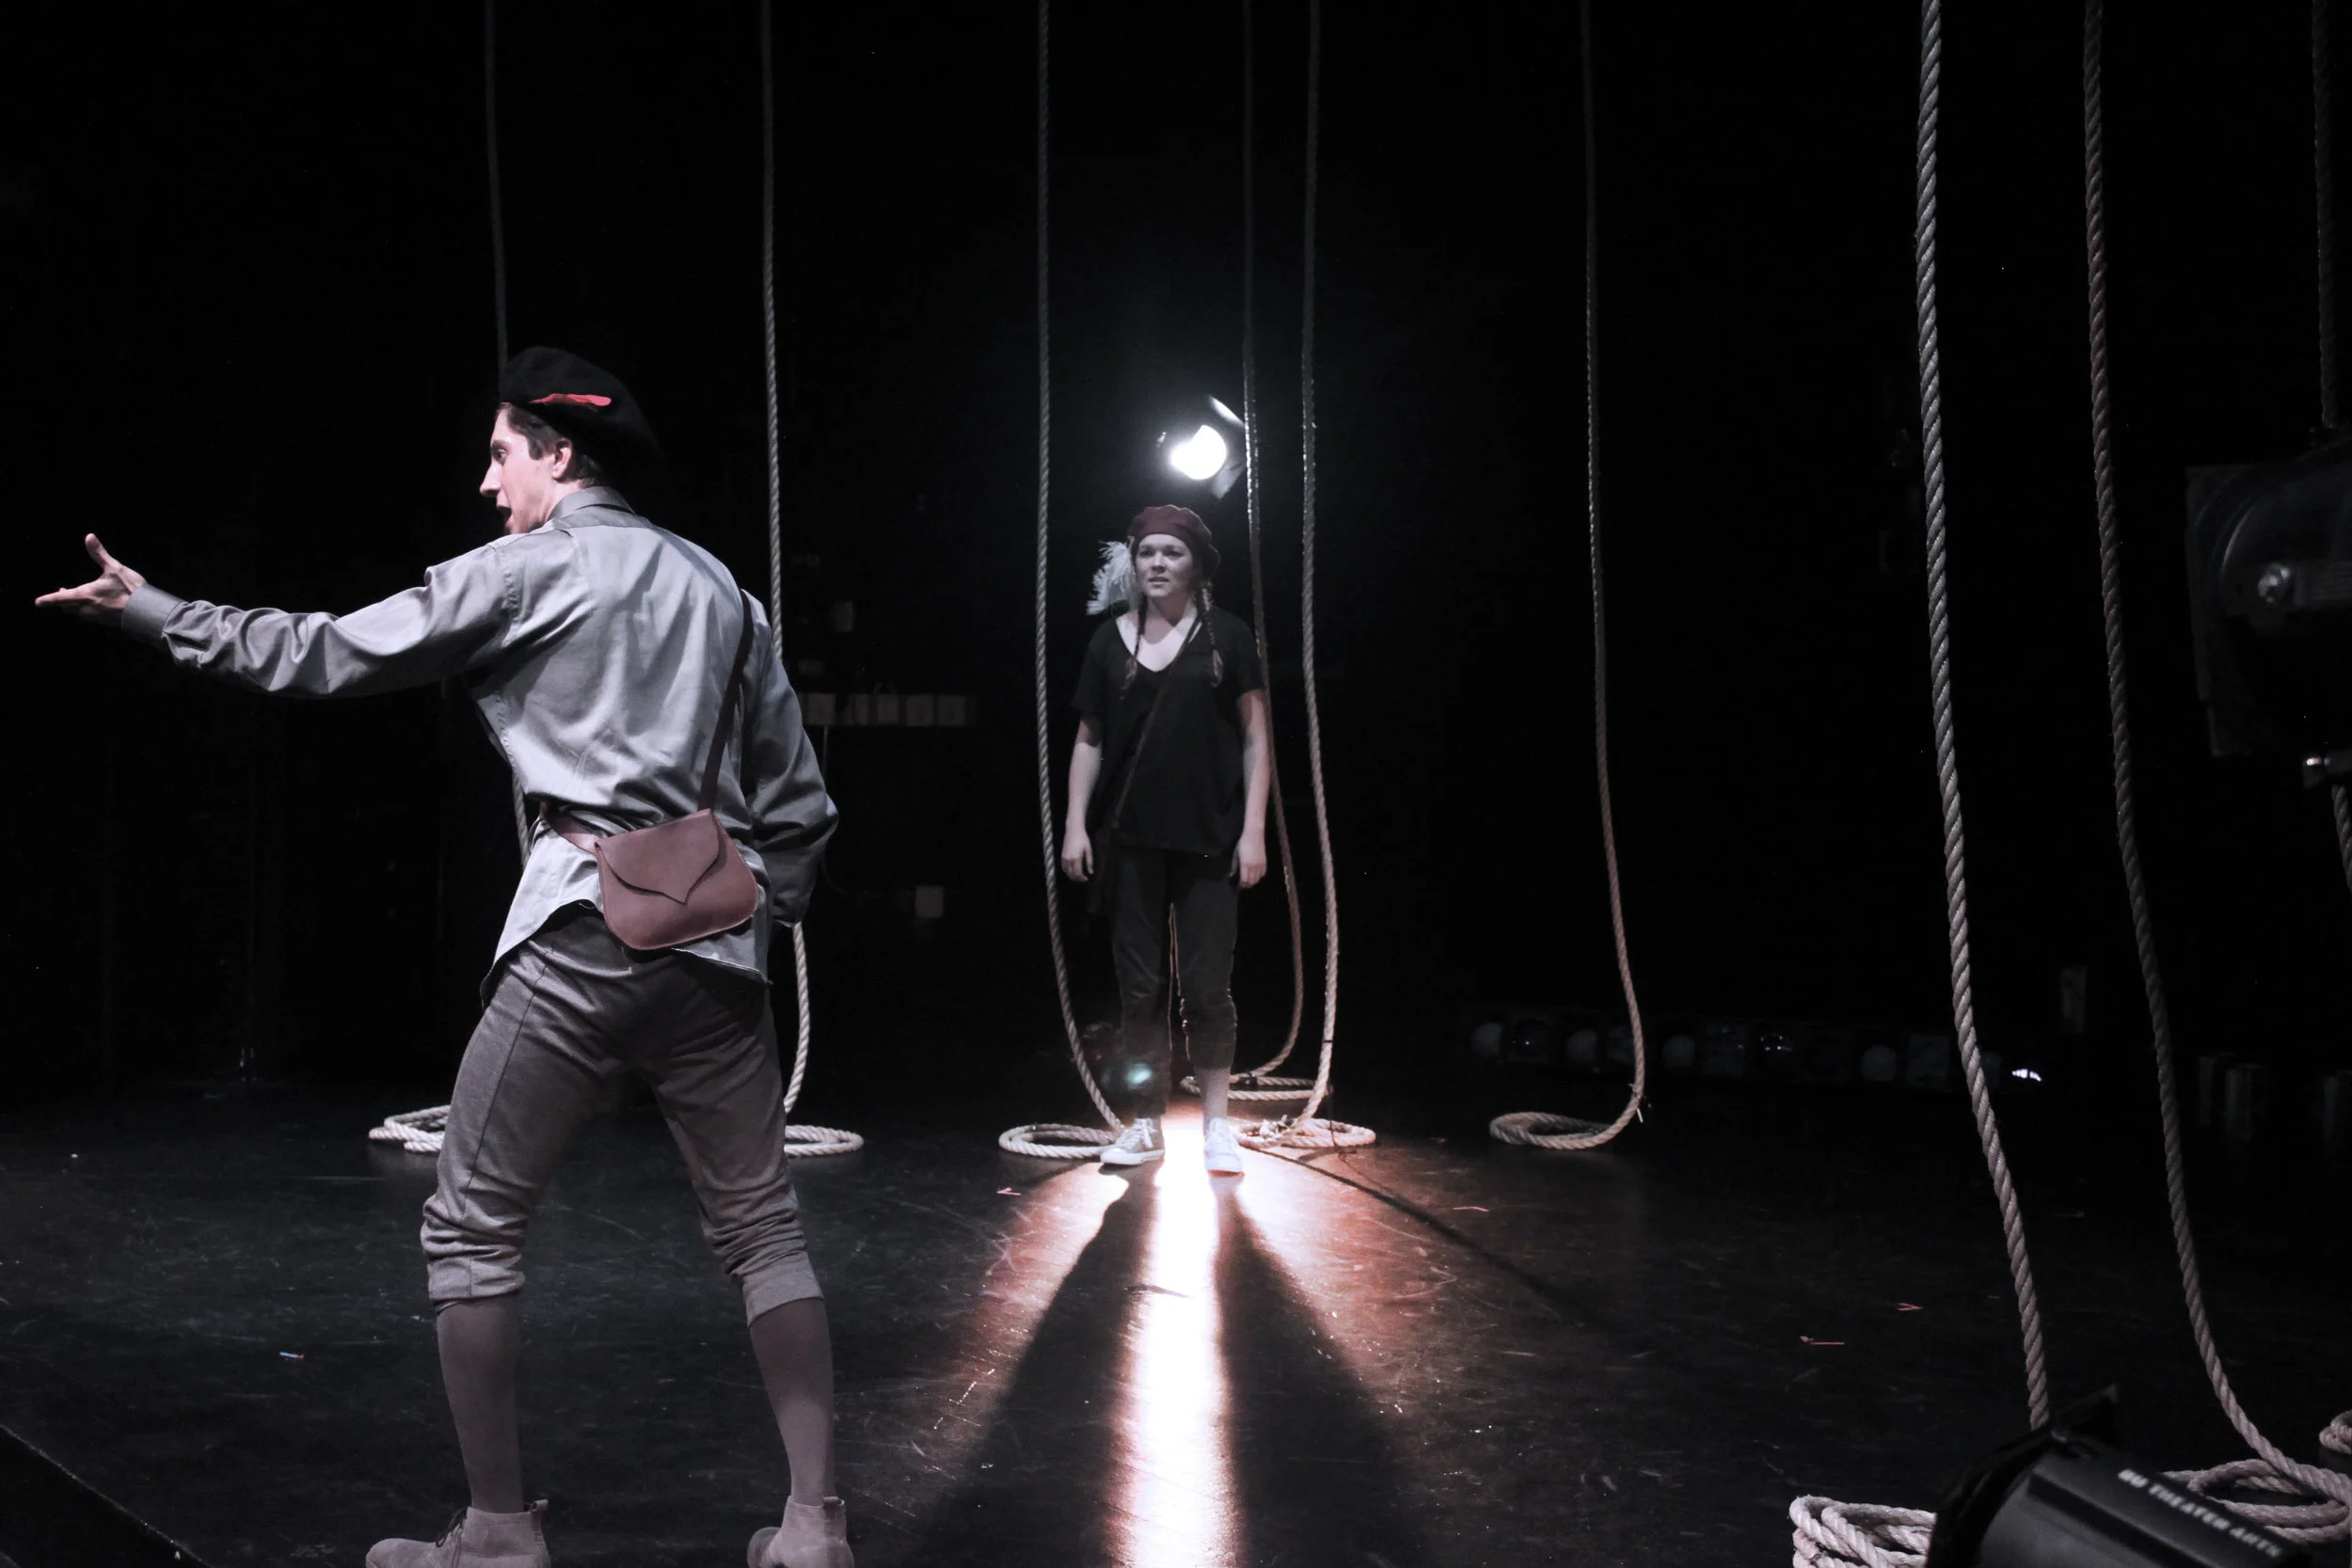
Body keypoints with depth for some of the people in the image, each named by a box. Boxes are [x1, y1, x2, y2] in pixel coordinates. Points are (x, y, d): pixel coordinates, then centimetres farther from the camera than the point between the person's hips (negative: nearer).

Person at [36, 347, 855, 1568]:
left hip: (584, 931, -5)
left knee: (470, 1228, 8)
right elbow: (795, 796, 17)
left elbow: (326, 655, 4)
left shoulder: (524, 570, 1)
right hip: (713, 932, 6)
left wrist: (148, 610, 13)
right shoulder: (715, 585, 17)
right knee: (761, 1229, 9)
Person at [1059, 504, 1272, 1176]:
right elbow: (1089, 740, 11)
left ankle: (1216, 1124, 11)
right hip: (1130, 838, 2)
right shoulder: (1110, 641, 8)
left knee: (1206, 986, 0)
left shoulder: (1226, 636, 1)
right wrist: (1075, 825, 4)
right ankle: (1147, 1124, 16)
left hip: (1208, 838, -2)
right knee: (1140, 985, 6)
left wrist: (1253, 831, -5)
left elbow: (1256, 740, 2)